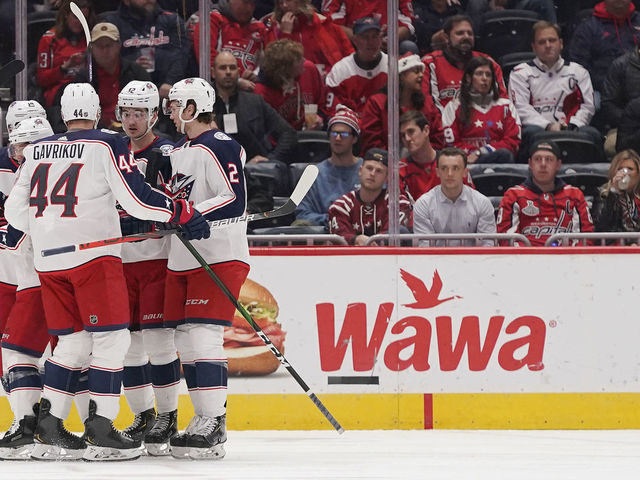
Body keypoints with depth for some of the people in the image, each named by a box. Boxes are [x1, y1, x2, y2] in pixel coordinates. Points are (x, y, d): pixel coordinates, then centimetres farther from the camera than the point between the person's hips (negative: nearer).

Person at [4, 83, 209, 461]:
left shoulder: (37, 152, 11)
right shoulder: (107, 145, -4)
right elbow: (137, 199, -11)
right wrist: (184, 213, -2)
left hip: (48, 260, 6)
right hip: (93, 255, -6)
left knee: (73, 342, 14)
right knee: (111, 339, -1)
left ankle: (48, 429, 10)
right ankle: (101, 432, -7)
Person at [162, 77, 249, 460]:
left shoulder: (220, 147, -12)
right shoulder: (178, 151, 18)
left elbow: (235, 201, -21)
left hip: (220, 257, -10)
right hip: (183, 260, 10)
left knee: (203, 335, -16)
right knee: (185, 340, 7)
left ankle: (213, 426, -17)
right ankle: (206, 418, 13)